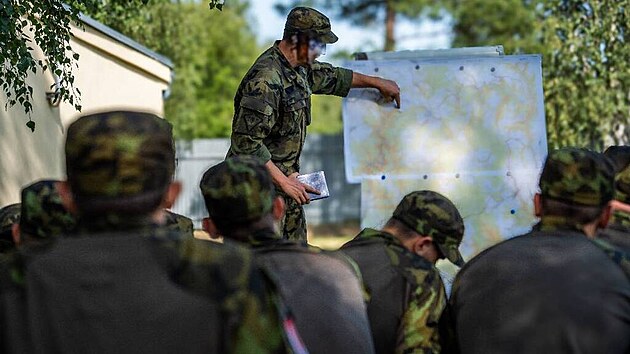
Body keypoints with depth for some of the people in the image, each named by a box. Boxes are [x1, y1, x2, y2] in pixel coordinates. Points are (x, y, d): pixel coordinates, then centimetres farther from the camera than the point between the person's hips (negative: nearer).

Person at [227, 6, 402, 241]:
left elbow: (332, 77, 30)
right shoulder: (266, 80, -23)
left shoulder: (299, 68, 8)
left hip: (286, 179, 10)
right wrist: (283, 182, -22)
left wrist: (377, 82, 37)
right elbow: (246, 142, -26)